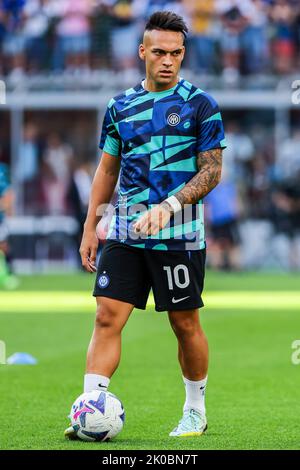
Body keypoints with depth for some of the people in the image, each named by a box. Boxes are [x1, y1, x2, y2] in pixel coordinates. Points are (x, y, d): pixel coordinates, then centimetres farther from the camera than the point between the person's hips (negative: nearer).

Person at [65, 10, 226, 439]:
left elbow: (212, 170, -5)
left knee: (185, 323, 5)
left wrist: (168, 205, -18)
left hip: (180, 235, -3)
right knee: (107, 317, -8)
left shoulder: (200, 105, -2)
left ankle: (196, 412, 22)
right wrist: (90, 228, 12)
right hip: (125, 233, 3)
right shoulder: (120, 107, 11)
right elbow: (107, 170, 18)